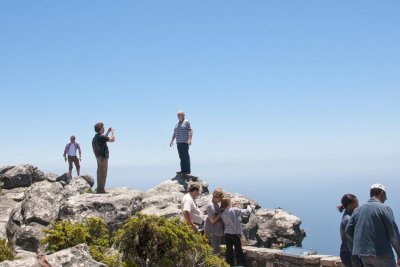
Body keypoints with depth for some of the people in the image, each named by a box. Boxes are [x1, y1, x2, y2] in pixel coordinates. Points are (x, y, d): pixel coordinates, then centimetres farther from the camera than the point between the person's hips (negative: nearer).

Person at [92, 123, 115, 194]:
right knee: (103, 174, -7)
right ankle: (101, 189, -8)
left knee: (100, 174, 13)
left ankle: (99, 189, 18)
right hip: (103, 157, -10)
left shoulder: (96, 137, 11)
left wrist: (108, 132, 29)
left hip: (99, 157, 10)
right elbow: (112, 139, -17)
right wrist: (113, 132, -2)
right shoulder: (100, 136, -18)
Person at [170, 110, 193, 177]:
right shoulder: (177, 123, 18)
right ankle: (183, 170, 8)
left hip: (185, 142, -7)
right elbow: (175, 133, 24)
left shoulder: (186, 122, -3)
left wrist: (189, 139, -23)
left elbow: (190, 131, -12)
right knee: (181, 157, 6)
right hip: (178, 142, 7)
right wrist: (172, 141, 18)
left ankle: (187, 171, -5)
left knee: (186, 156, -6)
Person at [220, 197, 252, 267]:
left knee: (229, 250, 10)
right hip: (235, 234, -4)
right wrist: (249, 207, 12)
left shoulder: (222, 215, 4)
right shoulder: (235, 210, -11)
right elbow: (247, 212, -9)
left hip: (227, 234, 4)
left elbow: (225, 223, 10)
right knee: (238, 250, 6)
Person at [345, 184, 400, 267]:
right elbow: (393, 233, -10)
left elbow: (348, 231, 5)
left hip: (363, 254, 6)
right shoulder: (384, 208, -7)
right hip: (381, 254, -6)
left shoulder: (358, 210, 11)